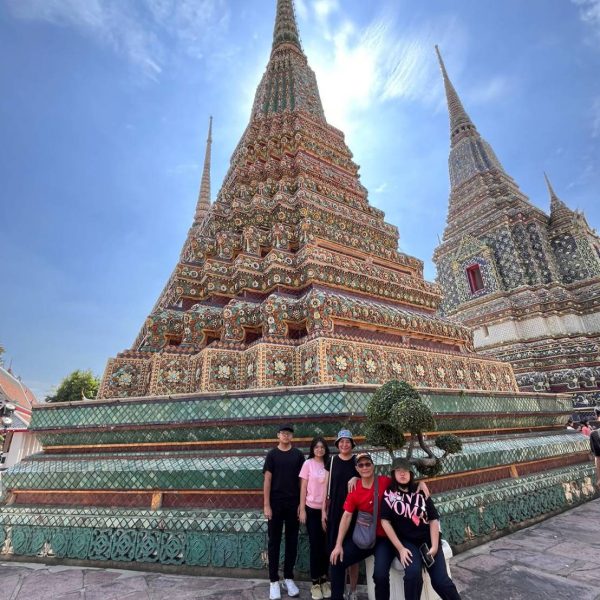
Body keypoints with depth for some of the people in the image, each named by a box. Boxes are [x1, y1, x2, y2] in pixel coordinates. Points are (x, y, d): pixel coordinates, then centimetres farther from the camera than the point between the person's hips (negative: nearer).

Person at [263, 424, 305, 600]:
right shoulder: (272, 454, -3)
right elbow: (267, 480, -3)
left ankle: (289, 578, 26)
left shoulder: (298, 455, 1)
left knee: (292, 541, 11)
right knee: (274, 541, 7)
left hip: (293, 503, 2)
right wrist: (266, 505, -8)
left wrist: (301, 504, -2)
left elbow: (302, 480, 3)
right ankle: (274, 580, 20)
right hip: (275, 503, -1)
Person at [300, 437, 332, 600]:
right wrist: (302, 510, -6)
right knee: (315, 545, 6)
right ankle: (315, 582, 21)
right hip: (312, 509, -2)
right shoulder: (308, 464, -7)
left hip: (326, 510, 2)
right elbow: (303, 488, -4)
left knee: (325, 545, 7)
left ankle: (324, 580, 25)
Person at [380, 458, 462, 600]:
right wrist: (400, 548, -12)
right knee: (413, 573, -28)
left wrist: (434, 546, -9)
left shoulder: (421, 492, 4)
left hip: (427, 539, 2)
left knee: (441, 580, -13)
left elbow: (434, 519, 4)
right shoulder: (389, 494, -4)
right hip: (406, 541, -2)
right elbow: (385, 521, -7)